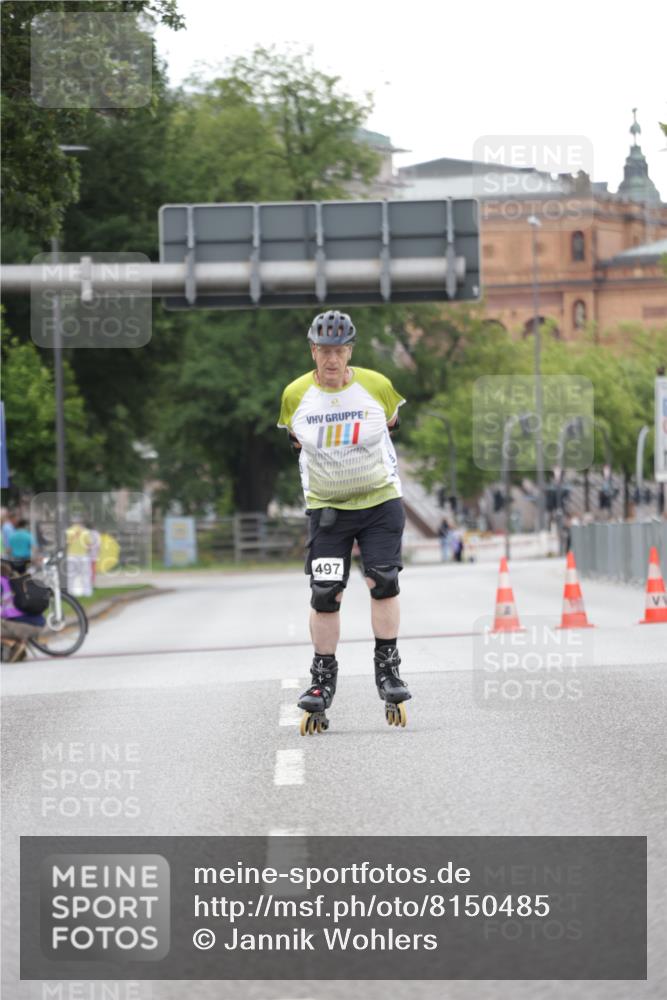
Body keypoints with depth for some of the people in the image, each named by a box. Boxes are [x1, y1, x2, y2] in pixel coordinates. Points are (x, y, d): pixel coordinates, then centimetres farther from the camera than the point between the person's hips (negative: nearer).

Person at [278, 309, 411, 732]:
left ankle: (388, 669, 2)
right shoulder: (296, 395, -6)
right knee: (324, 594, -5)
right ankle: (323, 679, 6)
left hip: (380, 501, 0)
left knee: (384, 582, -10)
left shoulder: (376, 387, -8)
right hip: (326, 507, 1)